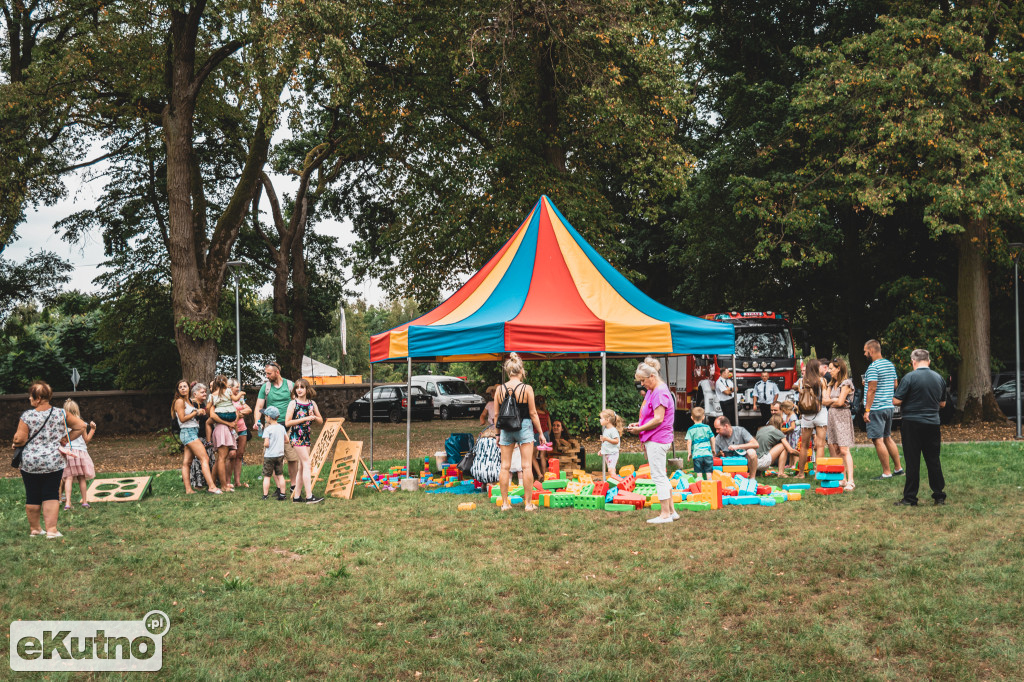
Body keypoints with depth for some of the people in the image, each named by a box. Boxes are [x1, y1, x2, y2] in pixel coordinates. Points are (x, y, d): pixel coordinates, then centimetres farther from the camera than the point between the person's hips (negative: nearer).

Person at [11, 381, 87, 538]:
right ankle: (51, 530, -2)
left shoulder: (27, 416, -11)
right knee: (51, 495, 6)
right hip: (54, 461, 1)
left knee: (32, 496, 11)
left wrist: (15, 444, 10)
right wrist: (67, 439, 8)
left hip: (30, 462, -1)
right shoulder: (60, 413, -2)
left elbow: (20, 439, -12)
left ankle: (34, 529, 24)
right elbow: (81, 426, 1)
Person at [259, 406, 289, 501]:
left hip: (269, 456, -5)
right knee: (280, 475, 11)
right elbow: (286, 439, 11)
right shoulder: (281, 427, 4)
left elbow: (266, 444, -19)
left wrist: (264, 446, 3)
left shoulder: (267, 429, -14)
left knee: (267, 476, 2)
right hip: (280, 455, 5)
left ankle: (265, 495, 4)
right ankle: (282, 494, 12)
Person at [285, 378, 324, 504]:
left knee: (301, 466, 7)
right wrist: (304, 419, -16)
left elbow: (321, 421, 14)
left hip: (307, 436, 6)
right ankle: (309, 496, -17)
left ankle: (297, 496, 13)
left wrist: (314, 417, -9)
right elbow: (287, 422, -12)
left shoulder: (312, 403, 8)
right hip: (296, 436, -6)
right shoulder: (293, 403, -6)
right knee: (306, 464, -13)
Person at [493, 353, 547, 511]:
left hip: (506, 429, 3)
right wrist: (541, 433, 4)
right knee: (527, 466, 2)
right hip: (524, 427, -3)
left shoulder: (499, 389, -1)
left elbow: (496, 415, 4)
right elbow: (533, 413, -6)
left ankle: (505, 503, 10)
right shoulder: (526, 388, -9)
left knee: (505, 467, 8)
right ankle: (529, 503, 4)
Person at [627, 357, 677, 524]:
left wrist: (640, 429, -15)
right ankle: (671, 511, 20)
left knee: (658, 476, -6)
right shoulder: (651, 391, 16)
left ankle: (665, 514, -2)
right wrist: (639, 424, 9)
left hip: (657, 440, -11)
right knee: (662, 476, 15)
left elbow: (658, 419, -22)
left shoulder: (660, 392, -16)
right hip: (653, 439, 11)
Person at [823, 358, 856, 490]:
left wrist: (830, 402, 4)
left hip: (843, 416, -8)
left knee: (844, 450, -13)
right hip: (832, 416, 8)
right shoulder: (832, 384, 17)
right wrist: (834, 400, -5)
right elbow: (824, 400, 10)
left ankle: (850, 481, -15)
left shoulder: (846, 383, -7)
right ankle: (843, 478, 6)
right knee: (835, 450, 3)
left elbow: (840, 402, -13)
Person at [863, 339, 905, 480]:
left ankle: (886, 473, -3)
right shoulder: (890, 365, 12)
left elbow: (872, 390, -19)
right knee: (887, 438, 18)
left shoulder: (873, 367, -15)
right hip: (889, 406, 9)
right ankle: (898, 468, 21)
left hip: (876, 409, -9)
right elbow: (895, 385, 20)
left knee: (878, 440, -4)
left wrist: (867, 410, -17)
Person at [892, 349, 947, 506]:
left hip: (912, 424, -5)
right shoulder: (939, 378, 6)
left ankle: (910, 498, 4)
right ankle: (939, 496, 17)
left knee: (912, 462, 0)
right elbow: (942, 404, 15)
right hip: (933, 424, 5)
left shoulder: (910, 377, -13)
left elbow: (896, 401, -13)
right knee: (934, 461, 12)